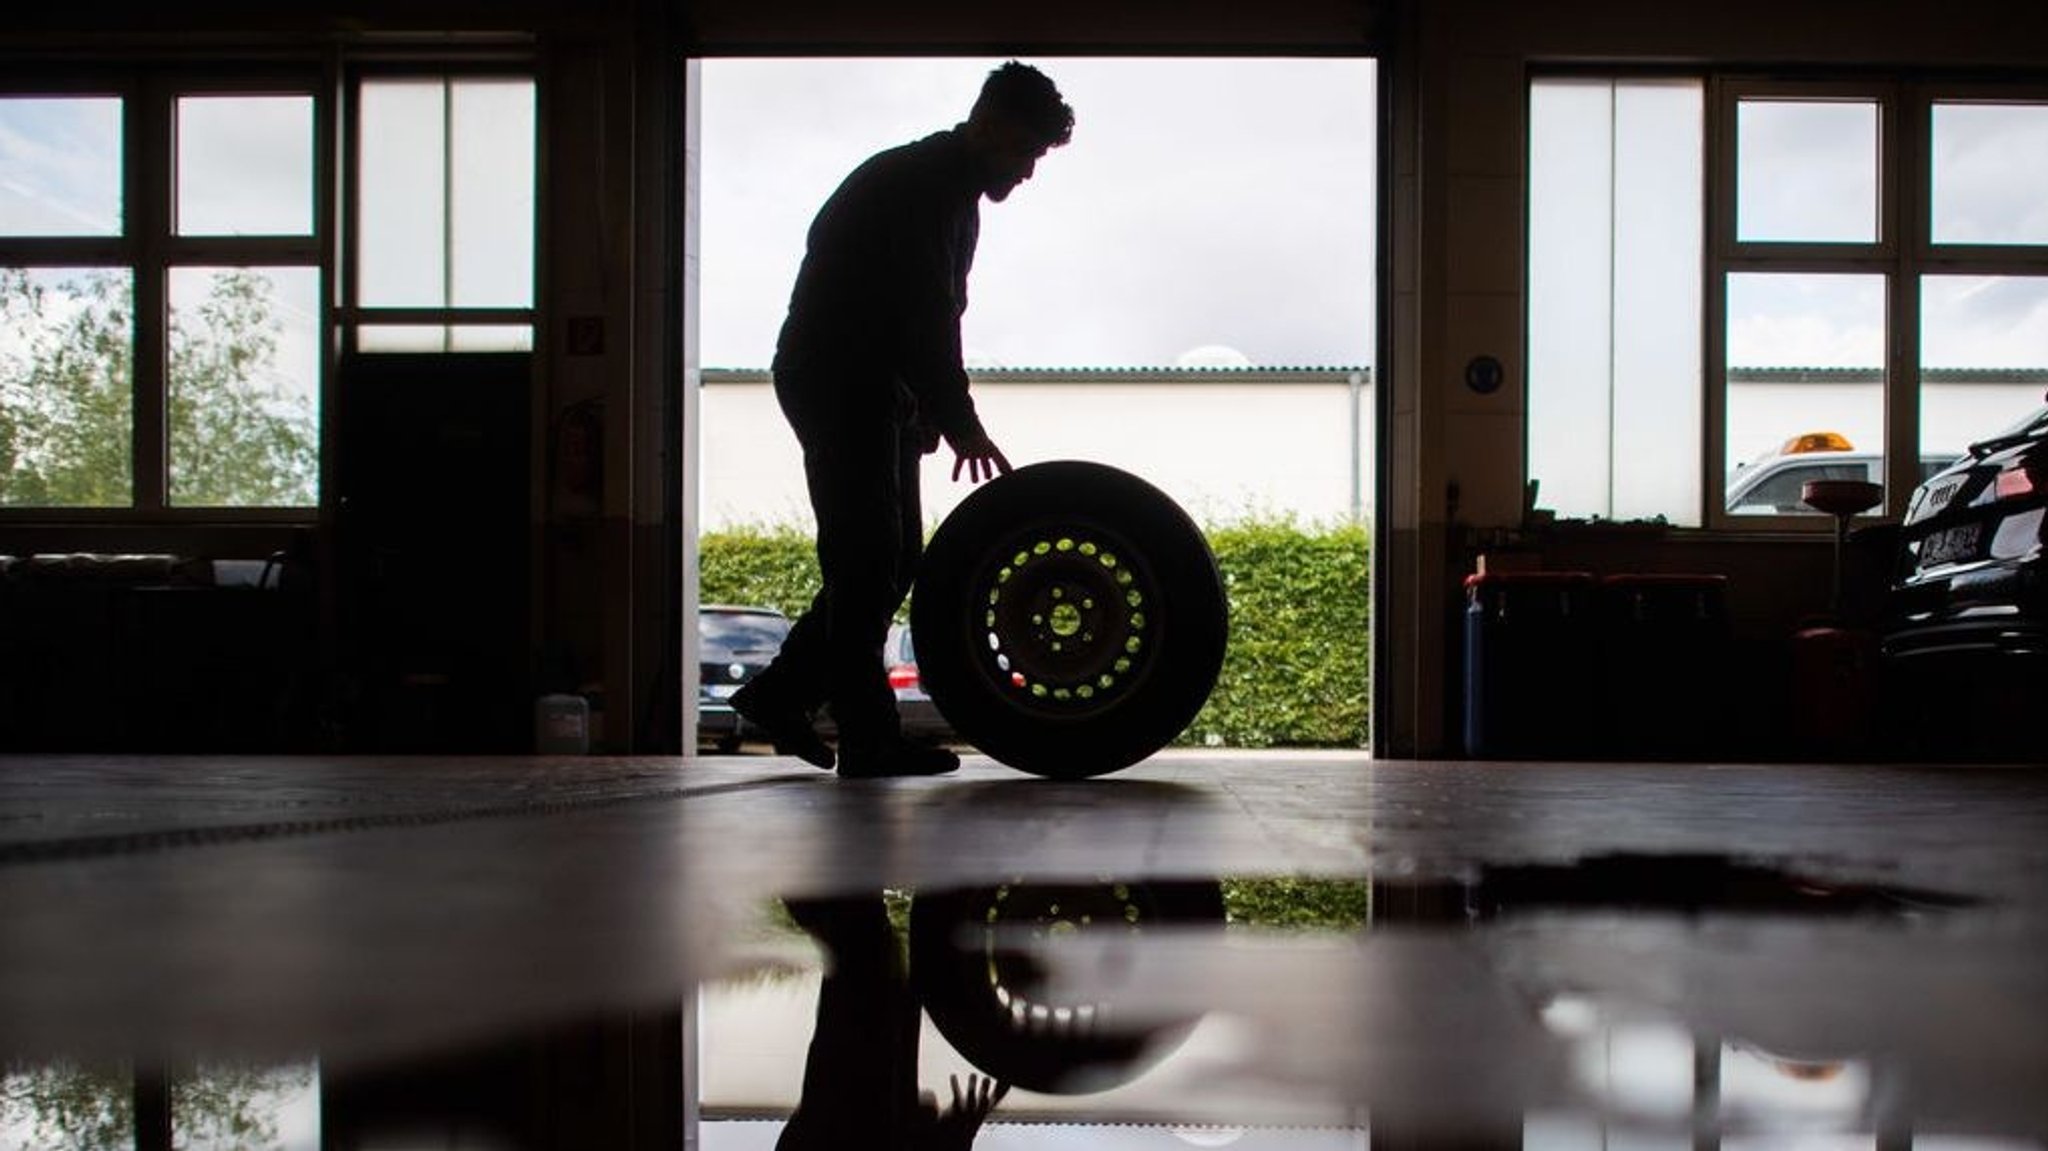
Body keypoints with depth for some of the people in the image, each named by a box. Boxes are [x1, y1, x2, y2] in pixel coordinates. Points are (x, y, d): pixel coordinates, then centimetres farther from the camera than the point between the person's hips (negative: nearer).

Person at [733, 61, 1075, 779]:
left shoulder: (954, 196, 16)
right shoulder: (913, 185, -16)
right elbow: (924, 317, -23)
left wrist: (942, 416, 9)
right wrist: (960, 422, -23)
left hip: (873, 389, 10)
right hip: (834, 383, -10)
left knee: (895, 557, 9)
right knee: (867, 559, -10)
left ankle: (781, 693, 16)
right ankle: (869, 742, -5)